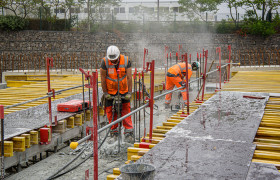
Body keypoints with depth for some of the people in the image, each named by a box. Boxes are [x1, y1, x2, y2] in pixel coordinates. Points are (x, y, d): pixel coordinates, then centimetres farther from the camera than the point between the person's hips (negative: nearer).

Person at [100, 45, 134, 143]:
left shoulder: (126, 61, -14)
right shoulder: (105, 61, -15)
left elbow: (129, 78, -10)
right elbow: (103, 79, -10)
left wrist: (129, 92, -12)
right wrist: (105, 93, -8)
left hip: (123, 91, 0)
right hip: (110, 92, 0)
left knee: (126, 110, -4)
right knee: (111, 112, 1)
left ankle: (129, 133, 1)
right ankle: (114, 133, 13)